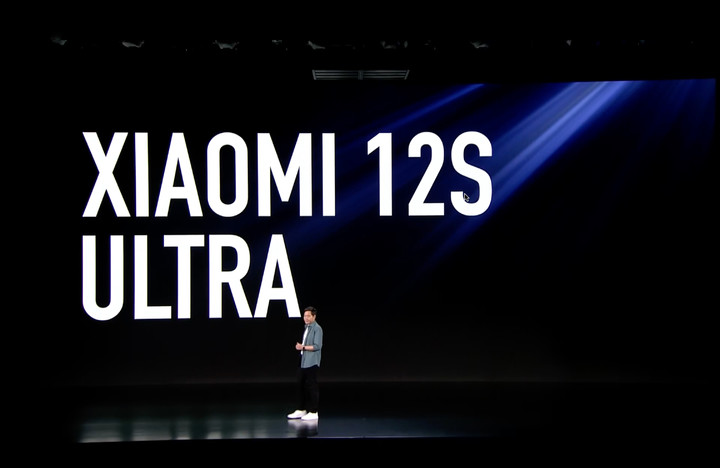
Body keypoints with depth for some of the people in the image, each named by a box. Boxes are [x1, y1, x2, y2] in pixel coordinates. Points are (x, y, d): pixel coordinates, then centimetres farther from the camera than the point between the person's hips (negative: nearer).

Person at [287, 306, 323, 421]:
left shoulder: (317, 329, -10)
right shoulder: (306, 328, 16)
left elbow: (317, 346, -18)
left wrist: (303, 347, -16)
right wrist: (299, 346, 7)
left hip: (311, 363, -9)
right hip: (303, 362, 9)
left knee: (312, 386, -3)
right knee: (301, 385, 12)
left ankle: (313, 412, 3)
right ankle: (301, 410, 22)